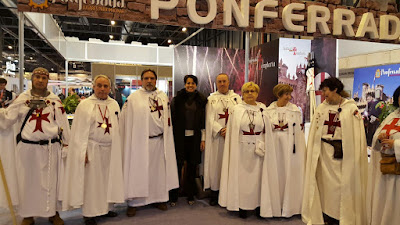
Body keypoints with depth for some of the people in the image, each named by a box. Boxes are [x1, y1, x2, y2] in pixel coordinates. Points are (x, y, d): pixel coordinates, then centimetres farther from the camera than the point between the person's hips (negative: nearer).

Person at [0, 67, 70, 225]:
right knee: (27, 181, 10)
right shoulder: (22, 99, 6)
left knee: (51, 181, 7)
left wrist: (66, 145, 4)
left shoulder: (55, 100, 4)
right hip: (26, 147, 1)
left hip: (50, 148, -1)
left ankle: (53, 212, 25)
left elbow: (63, 124, 5)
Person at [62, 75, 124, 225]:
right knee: (90, 181, 2)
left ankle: (104, 208, 27)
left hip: (110, 149, 5)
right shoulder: (85, 105, -5)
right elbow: (80, 131, -7)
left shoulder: (114, 105, 9)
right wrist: (83, 152, -13)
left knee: (107, 179, 12)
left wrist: (117, 149, 9)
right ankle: (89, 213, 15)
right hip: (92, 149, -5)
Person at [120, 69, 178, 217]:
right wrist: (127, 141, -4)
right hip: (140, 141, -3)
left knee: (158, 169, 11)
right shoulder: (133, 98, -2)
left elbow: (167, 118, 13)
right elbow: (125, 121, -2)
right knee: (138, 170, 4)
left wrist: (167, 137, 9)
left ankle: (159, 198, 26)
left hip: (159, 140, 4)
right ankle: (133, 202, 16)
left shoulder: (163, 96, 10)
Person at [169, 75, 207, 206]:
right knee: (178, 165, -1)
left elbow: (203, 120, 7)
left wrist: (203, 139, 3)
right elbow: (172, 118, 2)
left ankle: (190, 195, 21)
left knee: (192, 165, 7)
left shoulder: (201, 100, 7)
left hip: (194, 137, 2)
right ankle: (173, 196, 12)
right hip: (179, 137, -1)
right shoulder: (177, 99, 3)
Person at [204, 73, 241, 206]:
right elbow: (210, 119, 0)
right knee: (216, 163, 1)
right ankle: (214, 193, 9)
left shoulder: (236, 97, 10)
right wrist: (221, 130, -13)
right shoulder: (211, 99, 9)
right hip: (217, 136, 0)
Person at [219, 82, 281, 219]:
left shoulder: (263, 110, 4)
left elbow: (267, 132, 6)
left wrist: (262, 146, -5)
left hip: (259, 150, 1)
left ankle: (259, 205, 22)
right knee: (242, 177, 5)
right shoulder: (235, 110, 0)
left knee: (258, 177, 8)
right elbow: (232, 132, 2)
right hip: (241, 149, -1)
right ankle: (242, 206, 18)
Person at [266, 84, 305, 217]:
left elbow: (298, 131, -2)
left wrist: (298, 149, -7)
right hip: (274, 145, 2)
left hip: (289, 146, -1)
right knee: (275, 173, 9)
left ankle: (288, 206, 17)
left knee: (289, 174, 3)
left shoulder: (295, 110, -2)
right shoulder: (269, 110, 2)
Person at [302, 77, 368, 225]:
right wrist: (315, 151, 2)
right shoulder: (321, 108, 7)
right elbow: (315, 132, 7)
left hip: (343, 152, -3)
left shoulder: (351, 107, -4)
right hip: (325, 152, 3)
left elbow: (356, 134, -4)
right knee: (326, 182, 7)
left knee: (343, 184, 1)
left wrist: (354, 156, -9)